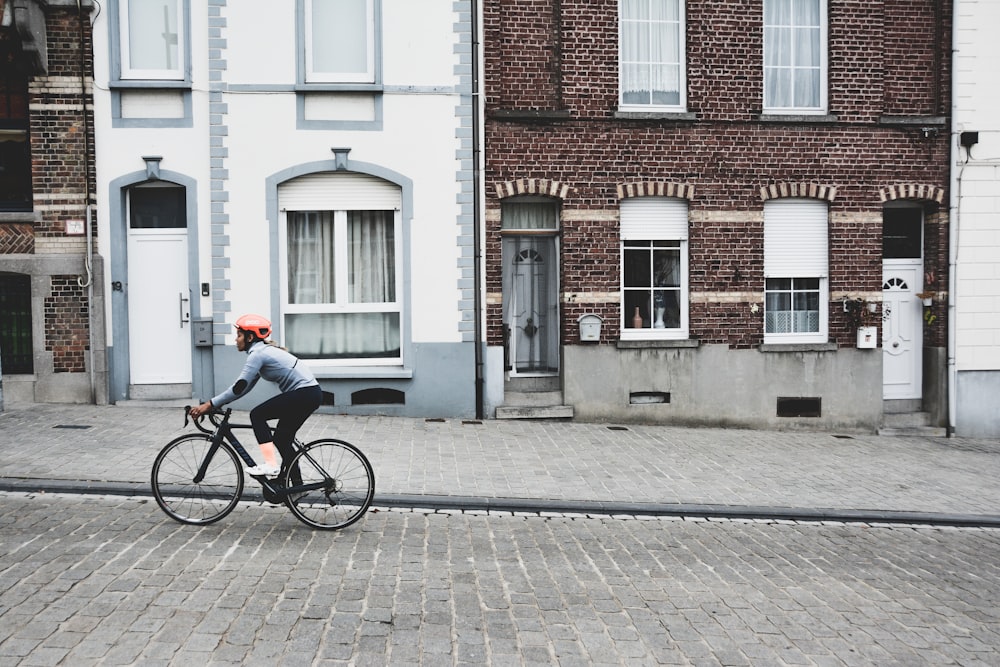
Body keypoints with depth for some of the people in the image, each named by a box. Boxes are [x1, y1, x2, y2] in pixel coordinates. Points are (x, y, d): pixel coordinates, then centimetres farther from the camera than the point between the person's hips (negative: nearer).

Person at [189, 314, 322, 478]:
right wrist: (216, 403, 12)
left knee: (257, 415, -8)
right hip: (311, 393, 10)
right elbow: (245, 388, 18)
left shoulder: (257, 353, -12)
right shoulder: (263, 351, 17)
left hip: (304, 393, -10)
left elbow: (239, 387, -17)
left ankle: (271, 465, -10)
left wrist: (209, 405, -13)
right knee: (281, 439, 11)